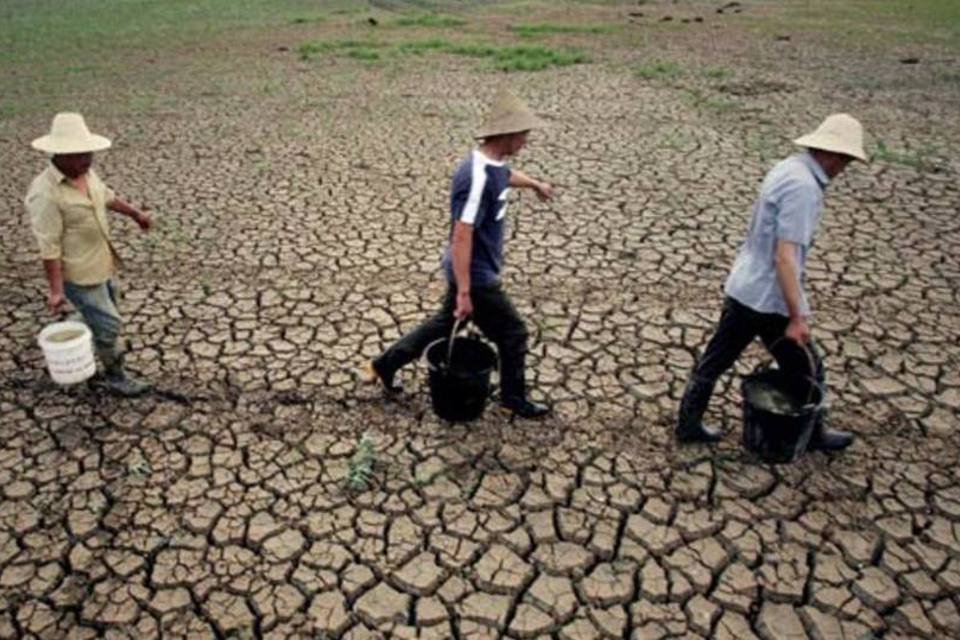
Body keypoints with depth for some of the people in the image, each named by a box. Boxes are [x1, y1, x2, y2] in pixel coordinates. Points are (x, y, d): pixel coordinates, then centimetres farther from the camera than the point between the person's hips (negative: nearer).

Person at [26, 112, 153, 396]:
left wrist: (135, 214, 27)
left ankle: (103, 350, 50)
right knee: (108, 324, 2)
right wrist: (55, 289, -23)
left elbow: (107, 196, 18)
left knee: (103, 315, 26)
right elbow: (48, 247, -25)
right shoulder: (45, 193, -28)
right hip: (77, 274, -8)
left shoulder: (86, 173, -4)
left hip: (101, 263, 8)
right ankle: (114, 375, 22)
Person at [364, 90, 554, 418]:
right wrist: (464, 292, -29)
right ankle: (514, 399, 28)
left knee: (445, 322, 23)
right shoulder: (477, 178, -28)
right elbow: (461, 237, -30)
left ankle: (385, 365, 34)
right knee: (513, 334, 6)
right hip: (475, 275, -10)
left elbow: (507, 175, 29)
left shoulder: (494, 164, 2)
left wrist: (535, 184, 48)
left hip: (478, 269, 10)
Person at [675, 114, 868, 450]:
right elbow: (785, 256, -27)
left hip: (742, 287, 9)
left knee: (715, 359, 15)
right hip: (770, 298, -9)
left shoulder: (787, 168, 7)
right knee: (806, 370, 14)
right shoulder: (804, 186, -22)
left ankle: (688, 424, 27)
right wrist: (797, 317, -24)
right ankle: (813, 433, 35)